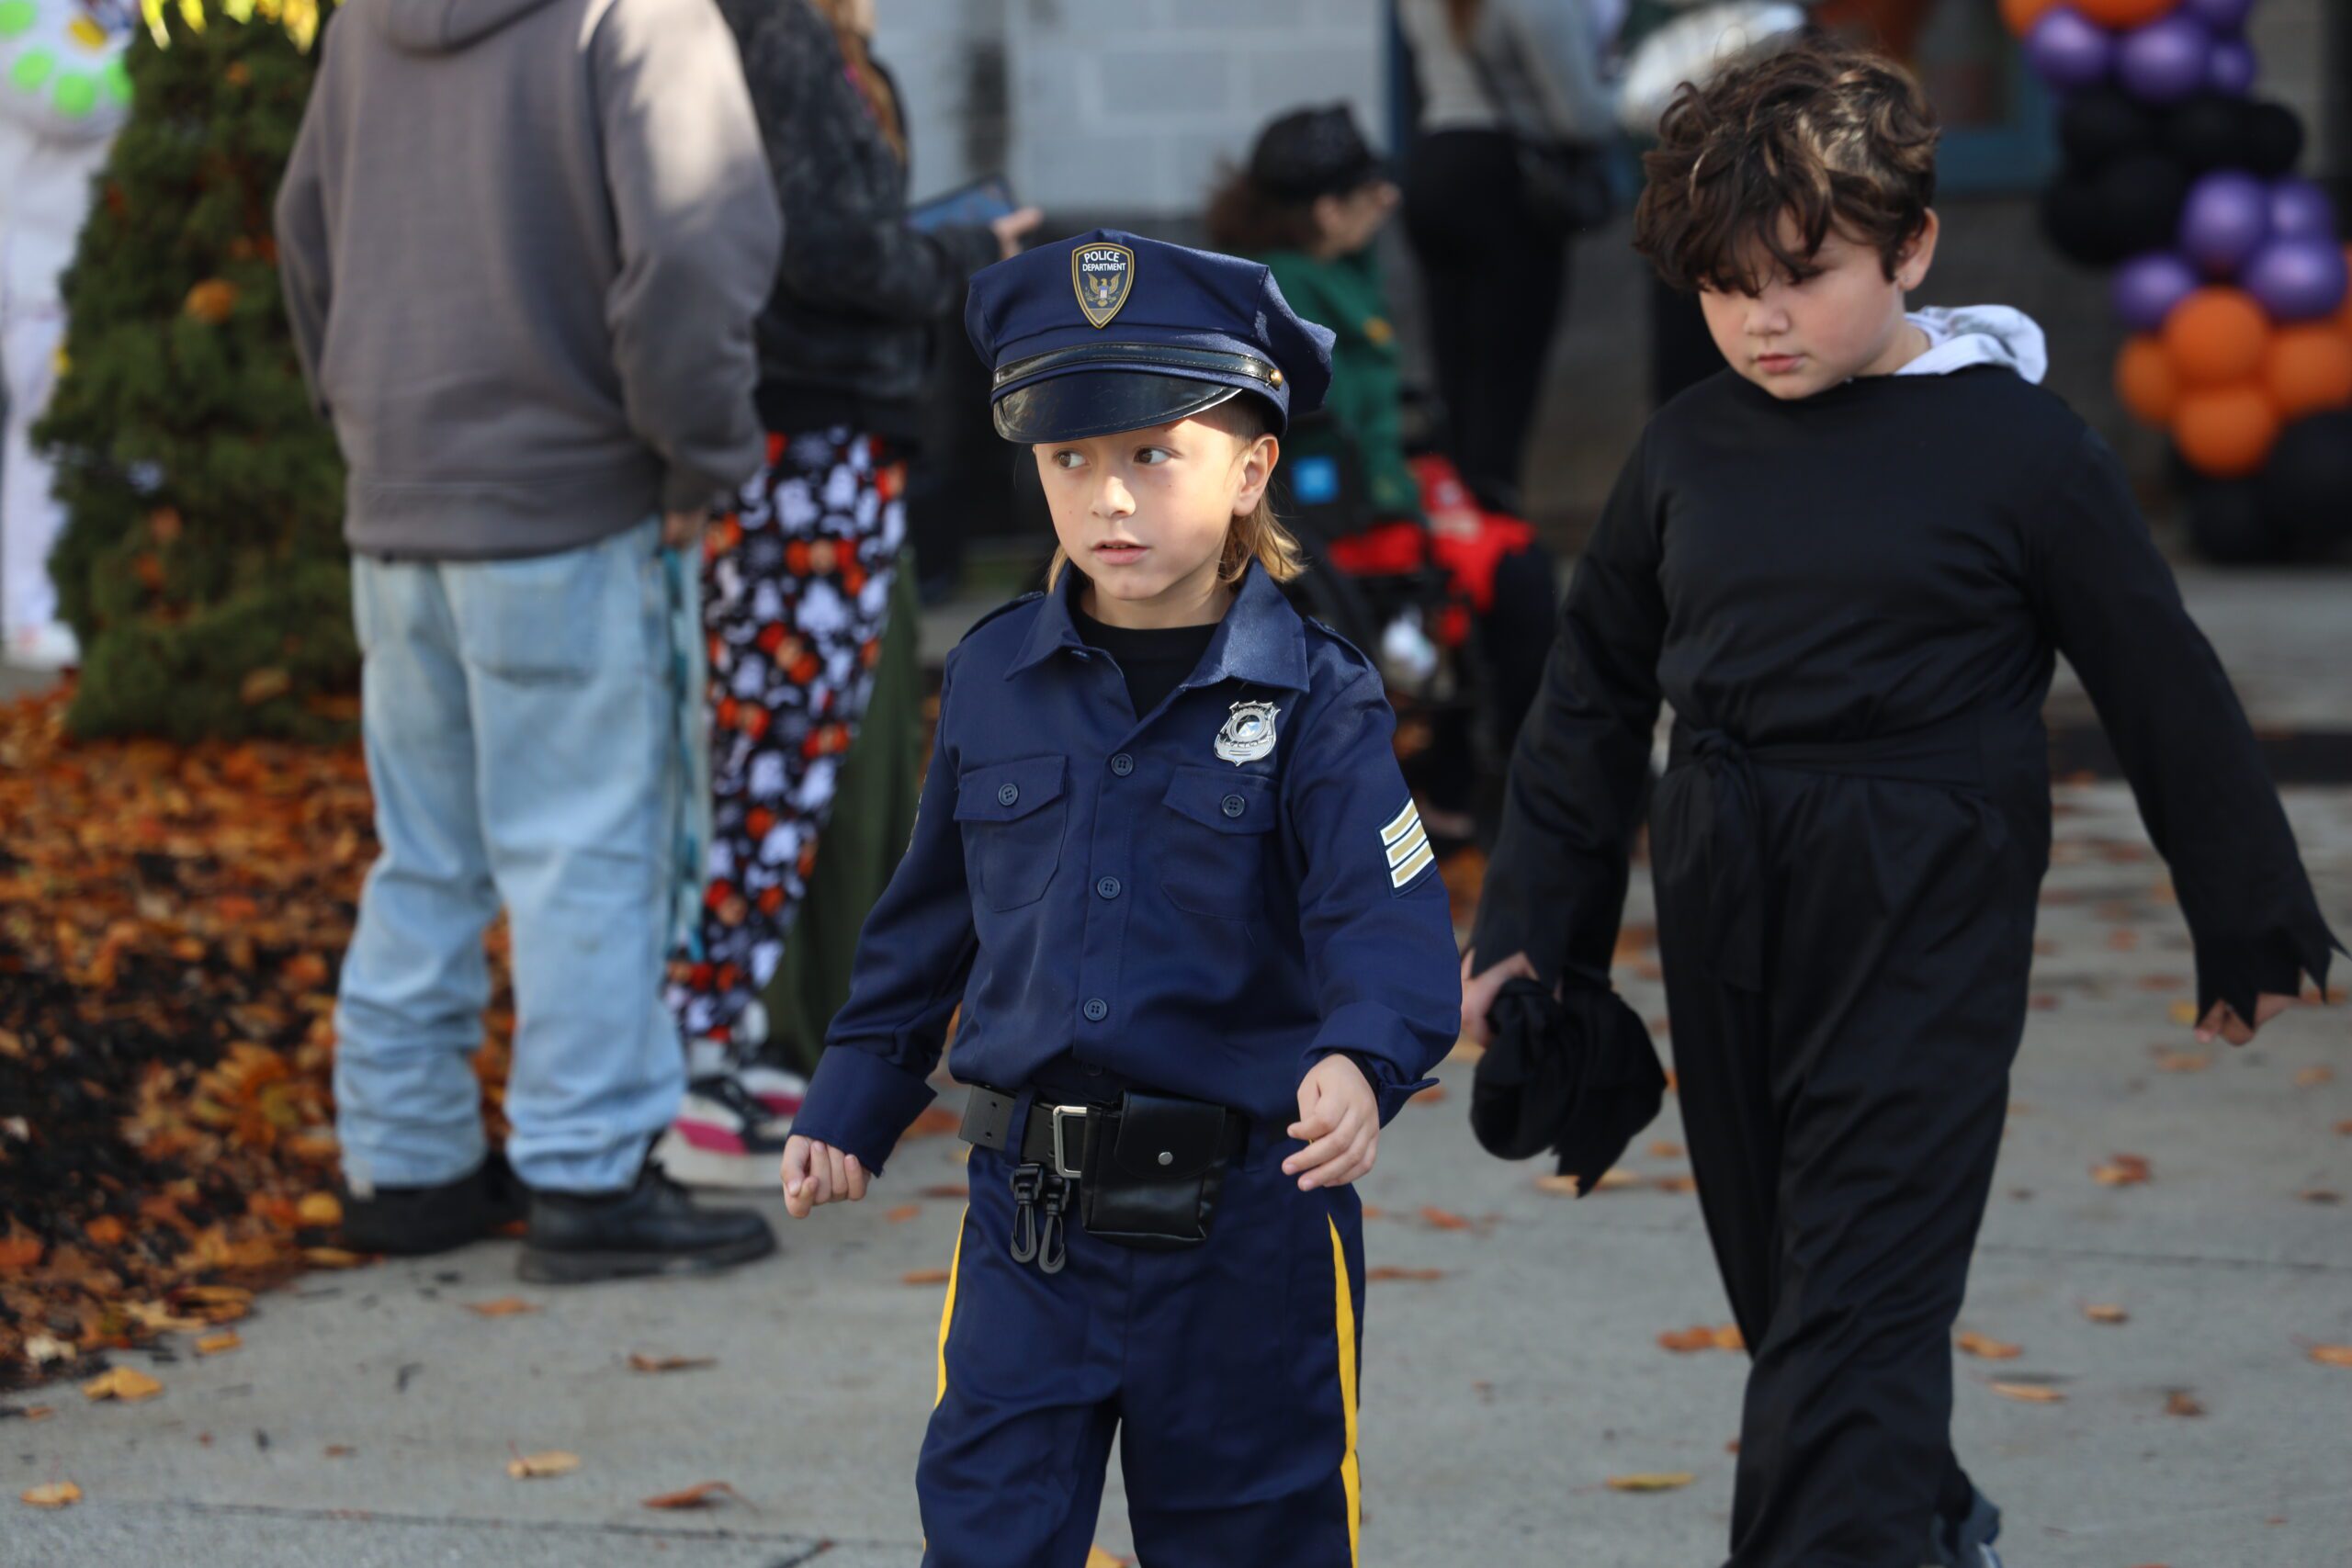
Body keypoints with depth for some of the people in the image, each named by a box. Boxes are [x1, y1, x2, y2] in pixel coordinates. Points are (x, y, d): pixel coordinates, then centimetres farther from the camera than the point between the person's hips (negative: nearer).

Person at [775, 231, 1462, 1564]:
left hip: (1244, 1225, -3)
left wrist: (1359, 1061, -40)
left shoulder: (1315, 701, -8)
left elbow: (1390, 916, -20)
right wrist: (854, 1102, 18)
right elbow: (932, 913, 17)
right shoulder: (995, 679, 4)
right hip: (1027, 1214, 3)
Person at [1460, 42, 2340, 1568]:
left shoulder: (2019, 446, -7)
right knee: (1783, 1283, 15)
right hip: (1727, 926, 5)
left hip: (1923, 927, -5)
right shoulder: (1690, 447, 5)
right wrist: (1531, 926, 14)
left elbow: (2166, 693, 1)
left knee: (1856, 1306, -11)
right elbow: (1597, 694, 16)